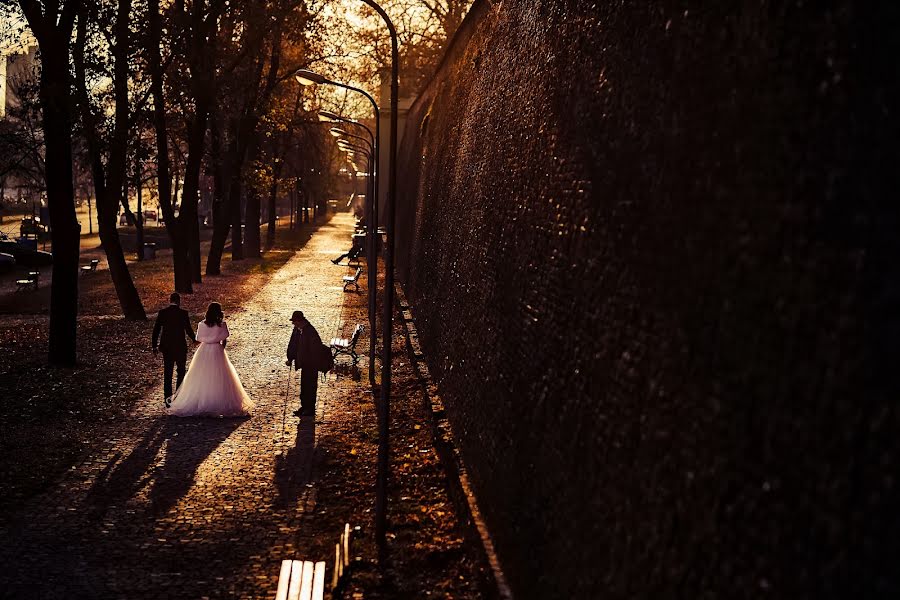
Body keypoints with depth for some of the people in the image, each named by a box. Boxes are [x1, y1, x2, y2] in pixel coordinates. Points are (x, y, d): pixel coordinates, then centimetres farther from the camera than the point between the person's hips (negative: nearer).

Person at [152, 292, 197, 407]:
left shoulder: (162, 313, -2)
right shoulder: (183, 313, -10)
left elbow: (156, 330, -1)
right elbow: (188, 330, -7)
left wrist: (155, 346, 8)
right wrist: (194, 339, 13)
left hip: (166, 348, 2)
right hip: (180, 347, -2)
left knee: (167, 374, 10)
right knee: (181, 372, 13)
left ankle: (168, 400, 10)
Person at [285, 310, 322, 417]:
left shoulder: (310, 332, -24)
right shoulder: (297, 330, 0)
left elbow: (317, 348, -23)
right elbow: (293, 344, 11)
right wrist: (290, 359, 9)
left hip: (311, 364, -8)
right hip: (304, 363, 8)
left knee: (310, 386, 2)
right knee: (304, 385, 18)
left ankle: (310, 409, 14)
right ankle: (304, 407, 31)